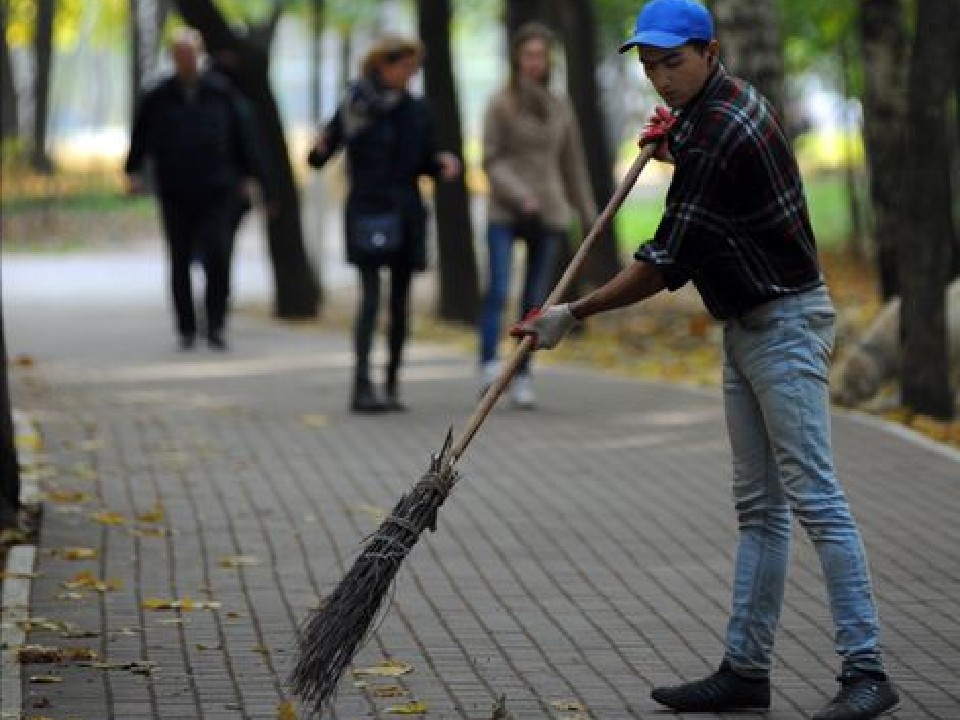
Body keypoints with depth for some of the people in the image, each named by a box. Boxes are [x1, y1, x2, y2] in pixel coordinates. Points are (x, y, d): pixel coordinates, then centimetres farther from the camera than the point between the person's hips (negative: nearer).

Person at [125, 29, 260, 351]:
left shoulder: (221, 92, 4)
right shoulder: (158, 98, 3)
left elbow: (240, 136, 8)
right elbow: (140, 137, 10)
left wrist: (247, 175, 7)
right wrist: (134, 170, 2)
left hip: (217, 193, -1)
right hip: (175, 194, 1)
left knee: (218, 257, -12)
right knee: (180, 264, 5)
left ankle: (215, 326, -3)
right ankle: (187, 330, 14)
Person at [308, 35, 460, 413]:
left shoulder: (416, 111, 9)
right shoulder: (354, 106, -2)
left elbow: (425, 163, 15)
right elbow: (319, 159, -1)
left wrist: (443, 163, -6)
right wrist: (319, 148, -23)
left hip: (406, 212, 4)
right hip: (366, 211, -4)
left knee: (400, 300, 5)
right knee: (371, 294, -15)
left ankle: (392, 383, 15)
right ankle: (362, 385, -20)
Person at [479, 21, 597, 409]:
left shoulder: (560, 107, 9)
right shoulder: (500, 104, -2)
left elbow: (572, 164, 14)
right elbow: (491, 161, -7)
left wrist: (587, 214, 14)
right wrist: (521, 197, -20)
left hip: (549, 216, 3)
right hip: (505, 214, -3)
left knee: (535, 300, 1)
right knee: (497, 292, -20)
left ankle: (522, 376, 10)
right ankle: (489, 368, -24)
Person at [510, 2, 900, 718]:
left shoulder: (720, 130, -20)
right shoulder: (726, 100, 11)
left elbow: (669, 260, -20)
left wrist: (575, 314, -12)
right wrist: (677, 145, 13)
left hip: (784, 323, -10)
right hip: (749, 328, 10)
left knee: (814, 497, -13)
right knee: (758, 508, 9)